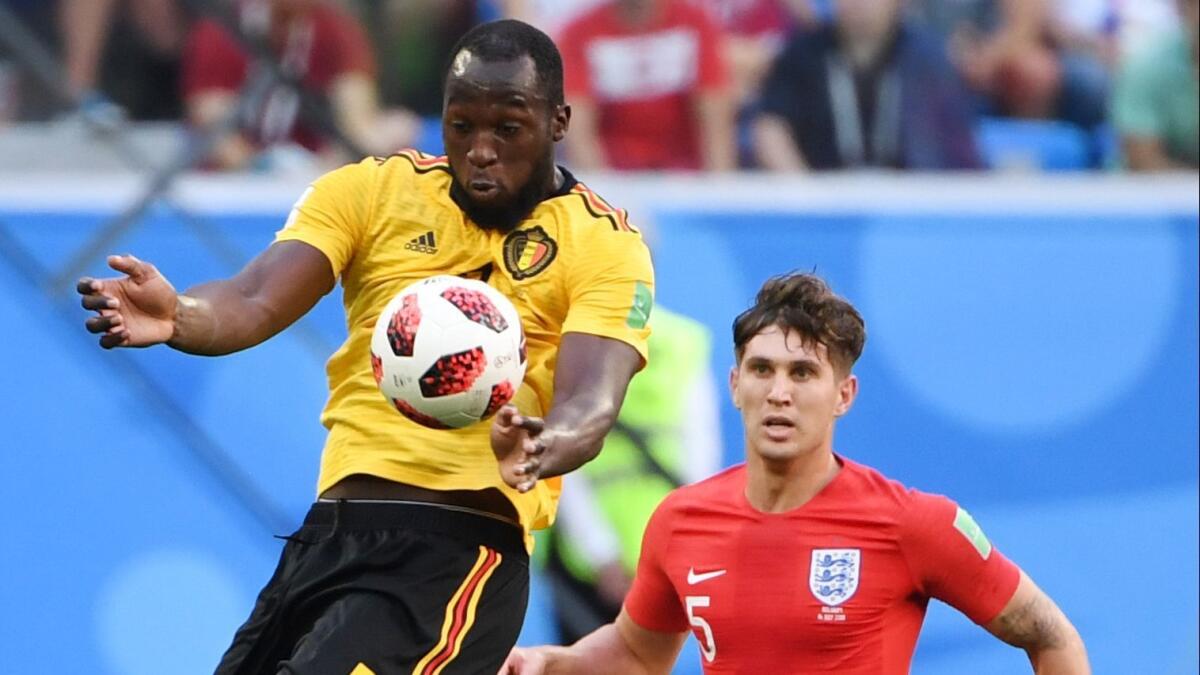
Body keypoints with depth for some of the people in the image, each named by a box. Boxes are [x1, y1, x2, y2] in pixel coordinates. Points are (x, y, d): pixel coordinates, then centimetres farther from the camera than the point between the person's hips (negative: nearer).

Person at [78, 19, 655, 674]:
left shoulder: (606, 245, 1)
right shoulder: (370, 190, 9)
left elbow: (590, 403, -13)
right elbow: (258, 300, -5)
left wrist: (540, 450, -38)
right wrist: (178, 317, -29)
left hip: (460, 551, -5)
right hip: (329, 529, 5)